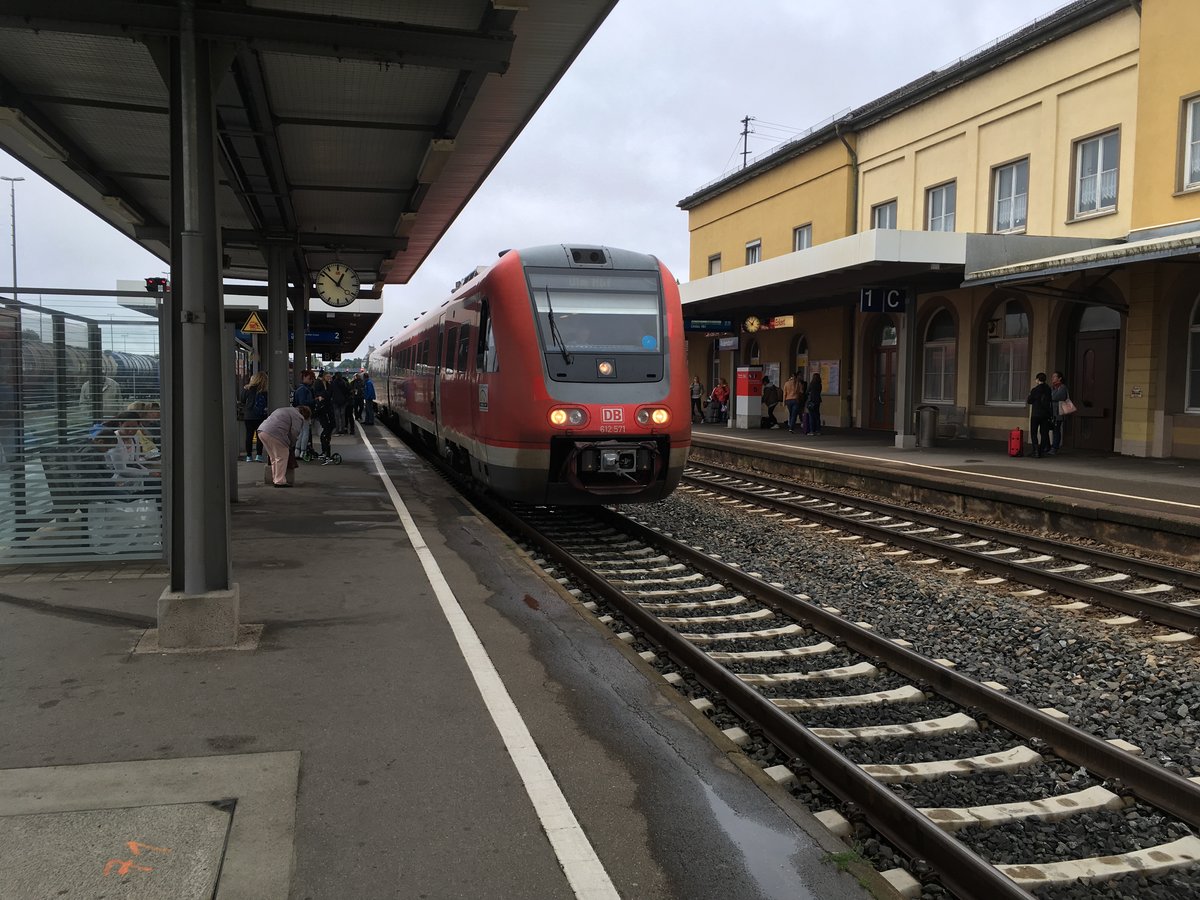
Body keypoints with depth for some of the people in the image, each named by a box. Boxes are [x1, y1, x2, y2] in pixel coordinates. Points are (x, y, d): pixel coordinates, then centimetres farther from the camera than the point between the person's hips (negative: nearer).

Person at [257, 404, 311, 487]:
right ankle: (280, 481, -1)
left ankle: (275, 479, 25)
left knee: (273, 457, 19)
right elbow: (294, 433, -3)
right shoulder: (298, 417, 3)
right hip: (274, 434, -9)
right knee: (282, 458, 0)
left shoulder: (286, 409, 31)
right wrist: (290, 445, 14)